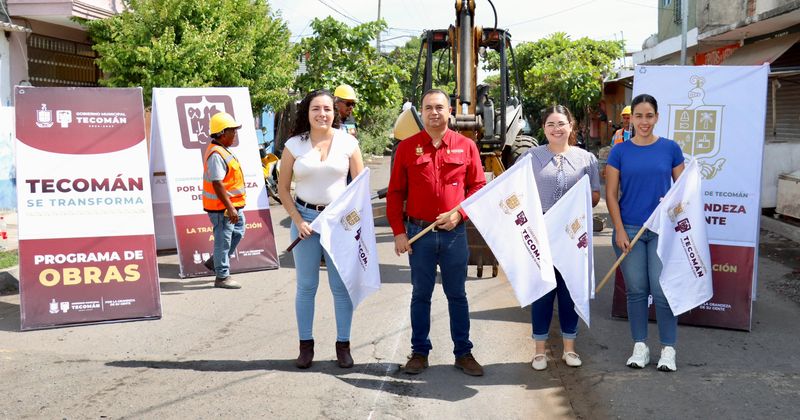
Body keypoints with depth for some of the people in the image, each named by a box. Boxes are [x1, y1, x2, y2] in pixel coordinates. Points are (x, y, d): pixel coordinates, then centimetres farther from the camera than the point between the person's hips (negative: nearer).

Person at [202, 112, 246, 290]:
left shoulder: (223, 151, 13)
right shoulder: (216, 154, -21)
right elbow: (217, 184, -26)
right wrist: (230, 208, -26)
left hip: (232, 204, 11)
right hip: (221, 207, -11)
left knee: (238, 232, 21)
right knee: (223, 240, -1)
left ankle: (215, 262, 32)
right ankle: (222, 277, 10)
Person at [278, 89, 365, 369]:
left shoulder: (348, 143, -1)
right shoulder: (294, 145, 0)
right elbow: (283, 189, 4)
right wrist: (298, 220, -6)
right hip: (305, 217, 1)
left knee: (341, 286, 3)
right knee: (306, 286, 8)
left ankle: (343, 345, 15)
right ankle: (306, 345, 18)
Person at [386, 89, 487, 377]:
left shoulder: (466, 146, 2)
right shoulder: (407, 147, 2)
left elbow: (478, 186, 5)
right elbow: (395, 193, 2)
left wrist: (460, 213, -10)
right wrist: (398, 232, -3)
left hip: (454, 232, 0)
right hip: (418, 233, 0)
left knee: (457, 295, 9)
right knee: (420, 295, 10)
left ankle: (463, 353, 20)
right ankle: (419, 352, 21)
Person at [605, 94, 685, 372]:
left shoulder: (670, 148, 2)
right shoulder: (620, 151, 2)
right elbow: (611, 194, 1)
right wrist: (619, 231, -5)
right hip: (629, 229, 1)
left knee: (662, 290, -3)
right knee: (636, 290, 8)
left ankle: (668, 349, 12)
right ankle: (640, 347, 21)